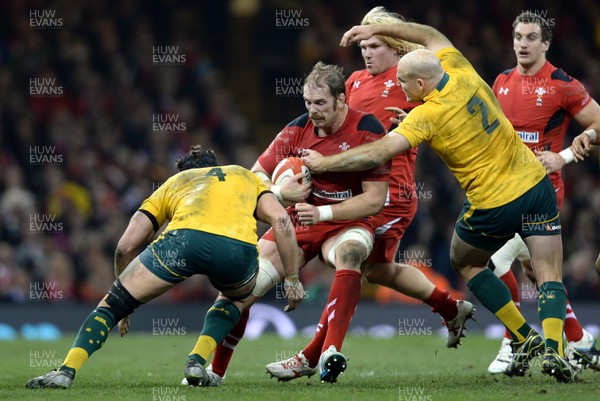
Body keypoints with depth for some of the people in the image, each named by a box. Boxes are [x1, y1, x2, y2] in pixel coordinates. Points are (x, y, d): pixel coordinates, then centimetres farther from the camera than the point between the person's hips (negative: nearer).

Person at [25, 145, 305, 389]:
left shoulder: (172, 184, 36)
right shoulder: (246, 176, 38)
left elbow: (126, 246, 27)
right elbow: (281, 219, 18)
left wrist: (124, 302, 38)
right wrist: (292, 279, 21)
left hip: (184, 238, -1)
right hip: (240, 247, 1)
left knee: (112, 304, 15)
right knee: (235, 298, 37)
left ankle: (67, 371, -2)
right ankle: (197, 362, 17)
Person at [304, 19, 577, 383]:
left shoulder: (426, 117, -18)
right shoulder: (460, 71, -2)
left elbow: (377, 154, -19)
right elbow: (431, 35, 17)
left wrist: (325, 163, -8)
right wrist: (377, 29, 18)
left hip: (496, 204, -5)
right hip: (536, 183, 5)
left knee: (465, 262, 23)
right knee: (550, 278, 5)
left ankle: (525, 337, 14)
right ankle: (553, 350, -17)